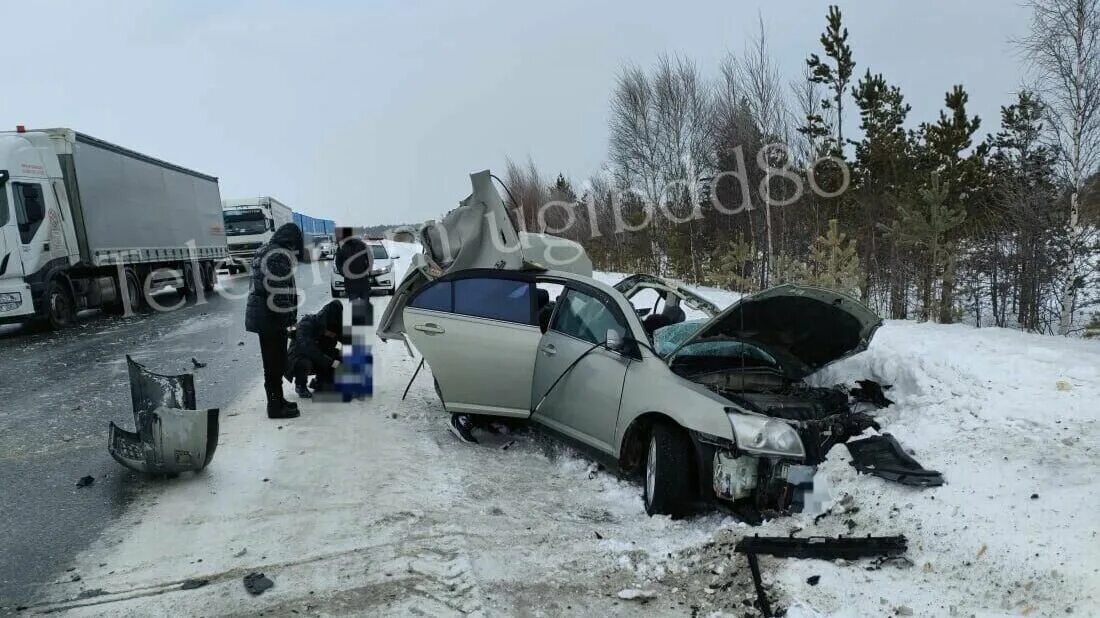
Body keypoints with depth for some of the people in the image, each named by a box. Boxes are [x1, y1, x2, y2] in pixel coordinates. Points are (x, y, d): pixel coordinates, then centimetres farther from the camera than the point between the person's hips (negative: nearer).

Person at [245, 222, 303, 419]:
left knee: (272, 361, 18)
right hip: (272, 317, -10)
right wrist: (291, 316, -13)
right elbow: (282, 290, -20)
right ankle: (276, 406, 4)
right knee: (276, 362, -2)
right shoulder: (281, 256, -16)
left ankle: (276, 401, 29)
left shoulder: (263, 252, 16)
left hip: (259, 314, 10)